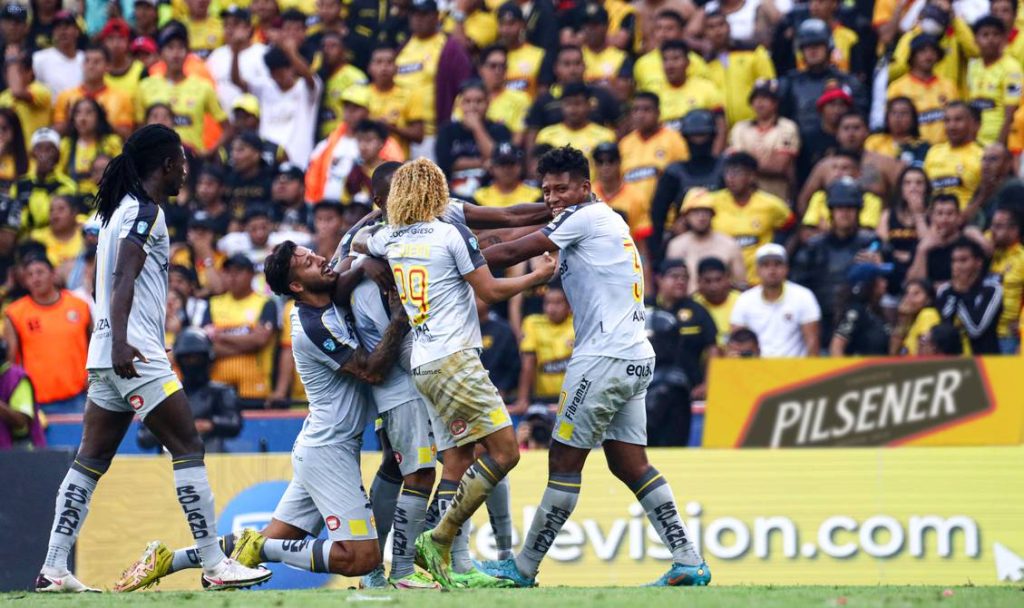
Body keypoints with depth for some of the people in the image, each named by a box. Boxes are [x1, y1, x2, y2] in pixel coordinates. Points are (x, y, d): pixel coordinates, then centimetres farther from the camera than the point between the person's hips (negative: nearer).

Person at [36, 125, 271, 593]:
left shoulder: (121, 208, 20)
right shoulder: (146, 212, -8)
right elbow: (124, 279, -21)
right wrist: (120, 339, -33)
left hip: (111, 357, 10)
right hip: (135, 353, -10)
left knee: (91, 461, 6)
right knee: (188, 448, -7)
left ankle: (54, 570, 2)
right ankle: (214, 564, -7)